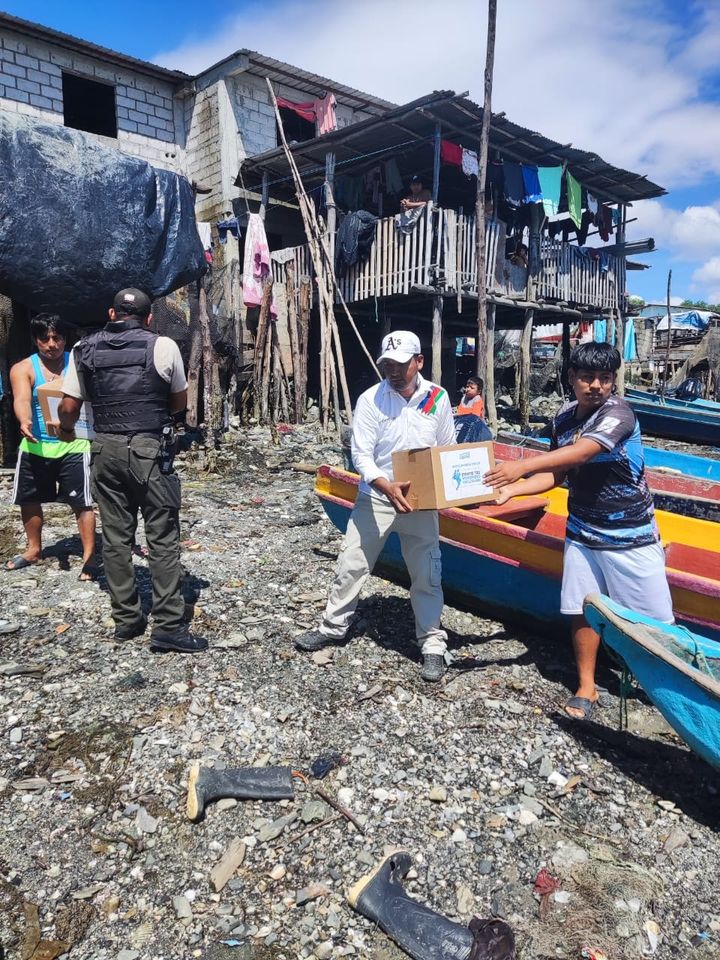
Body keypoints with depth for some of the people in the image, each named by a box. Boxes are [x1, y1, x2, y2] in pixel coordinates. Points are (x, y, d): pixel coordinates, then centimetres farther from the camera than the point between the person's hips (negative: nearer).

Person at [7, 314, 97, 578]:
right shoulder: (23, 368, -3)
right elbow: (21, 399, -19)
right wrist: (24, 422, -41)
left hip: (73, 445, -3)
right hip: (35, 446, 3)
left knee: (81, 502, -4)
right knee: (29, 499, 16)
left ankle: (89, 556, 6)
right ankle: (34, 549, 36)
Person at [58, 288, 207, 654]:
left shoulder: (85, 349, 6)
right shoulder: (163, 346, -3)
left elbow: (69, 407, 8)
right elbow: (181, 402, 7)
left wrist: (66, 430, 29)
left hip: (105, 449, 4)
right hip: (148, 450, -4)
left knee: (115, 537, 12)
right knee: (163, 539, 0)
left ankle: (126, 620, 20)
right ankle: (168, 626, 1)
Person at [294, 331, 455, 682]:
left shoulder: (438, 397, -3)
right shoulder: (371, 399, -11)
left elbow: (447, 449, 7)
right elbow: (361, 455, -15)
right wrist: (387, 486, -32)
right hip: (375, 497, 0)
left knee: (426, 574, 4)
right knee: (351, 565, 8)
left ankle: (432, 644, 19)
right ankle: (333, 627, 29)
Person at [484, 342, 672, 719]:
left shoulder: (618, 412, -19)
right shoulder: (563, 418, 1)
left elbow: (583, 451, -37)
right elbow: (556, 474, 8)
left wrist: (523, 465, -46)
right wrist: (511, 489, -6)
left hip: (632, 536, -5)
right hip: (583, 533, 5)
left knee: (655, 620, 5)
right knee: (581, 609, 8)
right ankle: (586, 687, 24)